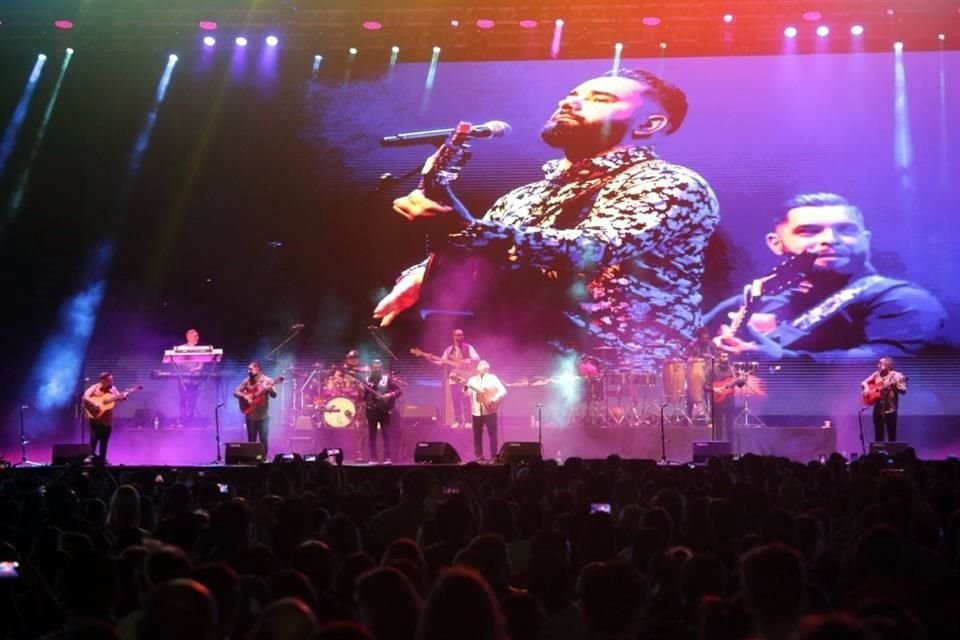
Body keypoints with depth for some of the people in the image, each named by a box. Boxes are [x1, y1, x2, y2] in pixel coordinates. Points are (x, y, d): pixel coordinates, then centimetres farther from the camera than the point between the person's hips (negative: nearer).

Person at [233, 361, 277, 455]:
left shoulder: (267, 381, -3)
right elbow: (236, 392, 4)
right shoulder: (247, 381, 5)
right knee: (251, 440, 6)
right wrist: (244, 396, -14)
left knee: (264, 439, -4)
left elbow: (274, 395, -11)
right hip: (250, 415, 3)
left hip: (263, 415, -3)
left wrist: (270, 389, -33)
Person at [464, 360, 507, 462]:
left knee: (492, 434, -2)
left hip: (490, 411, -3)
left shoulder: (492, 378, 2)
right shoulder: (472, 379, 12)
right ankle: (479, 456, 13)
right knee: (477, 434, 5)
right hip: (476, 411, 3)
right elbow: (467, 394, 5)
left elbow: (503, 391, -5)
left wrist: (494, 399, -18)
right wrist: (465, 388, -16)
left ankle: (494, 456, 4)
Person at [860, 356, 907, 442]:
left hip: (890, 409, -5)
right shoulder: (876, 374, 11)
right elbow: (864, 382, 17)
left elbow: (903, 391, -11)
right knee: (878, 436, 8)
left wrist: (895, 385, -29)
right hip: (878, 408, 5)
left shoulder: (896, 376, -5)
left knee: (892, 436, -4)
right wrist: (866, 388, -4)